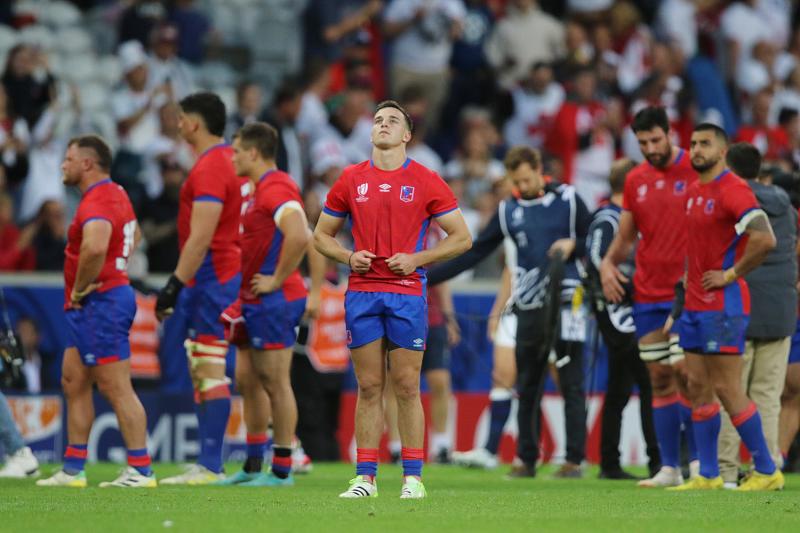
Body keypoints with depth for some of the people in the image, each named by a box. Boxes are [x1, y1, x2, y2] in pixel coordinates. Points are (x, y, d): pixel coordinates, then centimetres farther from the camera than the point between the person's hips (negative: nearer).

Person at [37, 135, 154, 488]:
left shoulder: (97, 202, -19)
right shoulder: (116, 195, 15)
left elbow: (95, 247, -39)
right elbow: (134, 236, 35)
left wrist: (80, 289, -24)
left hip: (100, 302, -11)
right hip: (91, 309, 11)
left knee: (116, 388, -8)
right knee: (73, 382, 14)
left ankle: (141, 470, -5)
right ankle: (73, 469, 19)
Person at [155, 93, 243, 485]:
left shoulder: (210, 168, -15)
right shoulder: (225, 161, 16)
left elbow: (201, 237, -21)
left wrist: (175, 284, -20)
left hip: (211, 278, -10)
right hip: (216, 278, 10)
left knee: (209, 369, -10)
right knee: (199, 371, 12)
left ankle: (210, 466, -12)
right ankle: (206, 464, 13)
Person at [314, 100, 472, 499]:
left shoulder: (426, 181, 2)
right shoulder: (350, 180, 9)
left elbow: (461, 237, 4)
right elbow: (321, 234, 16)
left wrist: (416, 259, -8)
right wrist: (348, 257, -4)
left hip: (407, 292, -2)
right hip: (362, 292, 2)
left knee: (406, 387, -1)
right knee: (369, 387, 3)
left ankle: (413, 477, 3)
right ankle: (365, 477, 5)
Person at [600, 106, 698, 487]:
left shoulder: (696, 171, -5)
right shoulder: (636, 180, 12)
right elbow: (625, 237, 20)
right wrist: (608, 263, 0)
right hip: (647, 295, 5)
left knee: (685, 374, -11)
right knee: (660, 380, 5)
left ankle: (699, 461, -4)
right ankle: (669, 468, 8)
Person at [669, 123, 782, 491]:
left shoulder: (733, 190, -14)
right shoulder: (693, 191, 14)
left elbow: (765, 239, -25)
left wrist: (731, 274, -18)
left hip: (723, 305, -9)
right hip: (694, 304, 9)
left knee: (727, 389, -8)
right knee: (698, 387, 7)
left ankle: (767, 471, 0)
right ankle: (707, 475, 10)